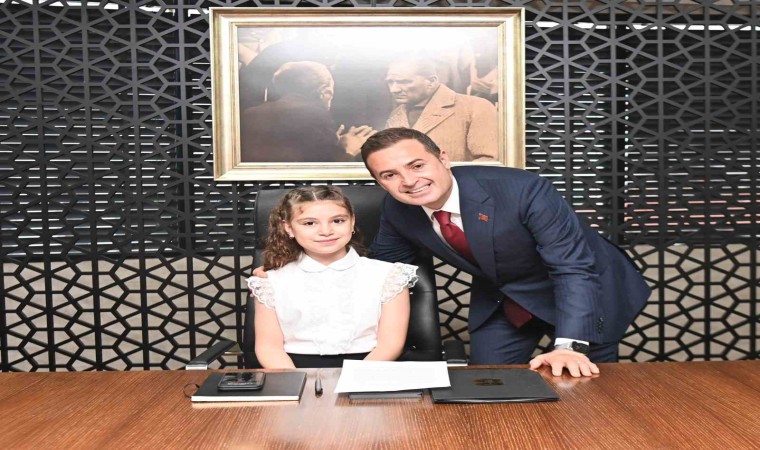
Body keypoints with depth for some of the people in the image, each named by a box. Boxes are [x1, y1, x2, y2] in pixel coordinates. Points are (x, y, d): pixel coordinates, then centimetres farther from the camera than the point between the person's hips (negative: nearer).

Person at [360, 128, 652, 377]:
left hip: (586, 295, -3)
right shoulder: (396, 210, -16)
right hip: (500, 303, 4)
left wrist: (570, 345, -42)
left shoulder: (522, 190, -34)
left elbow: (575, 268, -33)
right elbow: (383, 265, 2)